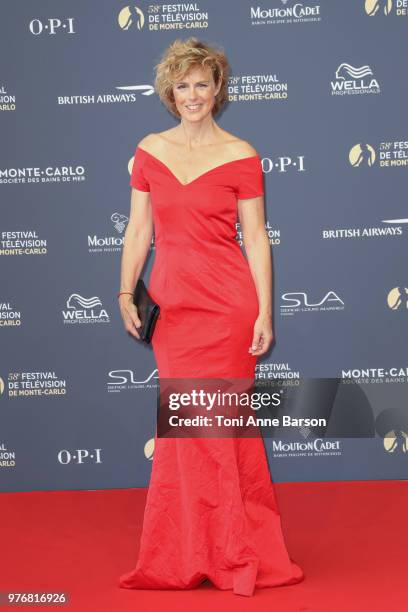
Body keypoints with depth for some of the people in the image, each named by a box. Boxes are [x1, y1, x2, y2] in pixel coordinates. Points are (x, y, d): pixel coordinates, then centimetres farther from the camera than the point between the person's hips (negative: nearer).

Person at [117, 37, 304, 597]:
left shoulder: (240, 156, -2)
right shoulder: (149, 151, 7)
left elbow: (256, 239, -2)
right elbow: (139, 229, 10)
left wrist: (265, 313, -7)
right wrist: (126, 293, 1)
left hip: (226, 305, -3)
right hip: (171, 304, 3)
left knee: (217, 424, 2)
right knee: (186, 427, 7)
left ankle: (234, 554, 19)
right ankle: (195, 554, 23)